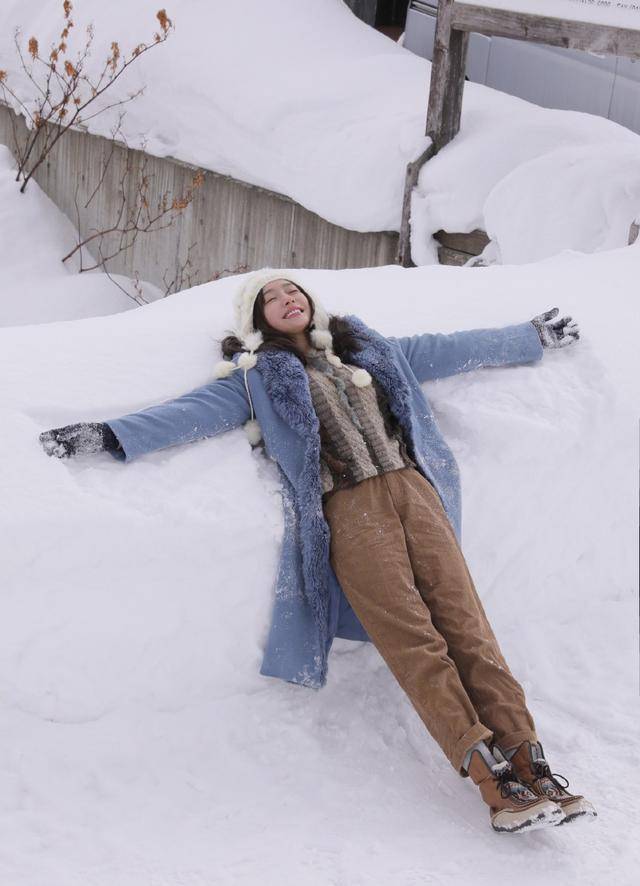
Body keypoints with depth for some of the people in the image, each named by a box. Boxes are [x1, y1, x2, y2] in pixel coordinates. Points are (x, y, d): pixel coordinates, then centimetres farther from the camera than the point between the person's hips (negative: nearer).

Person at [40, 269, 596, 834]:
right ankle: (494, 781, -23)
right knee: (414, 641, -17)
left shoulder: (372, 349, 27)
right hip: (347, 509, -3)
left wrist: (534, 336, 40)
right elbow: (193, 412, 8)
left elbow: (453, 349, 34)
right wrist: (111, 435, -5)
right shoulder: (259, 378, 18)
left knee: (465, 623, -12)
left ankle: (527, 763, -17)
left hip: (413, 488, 3)